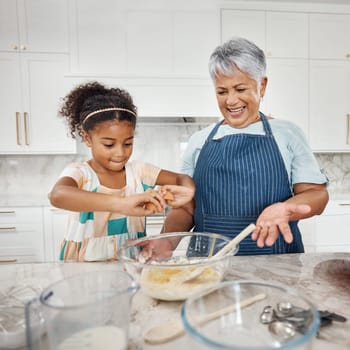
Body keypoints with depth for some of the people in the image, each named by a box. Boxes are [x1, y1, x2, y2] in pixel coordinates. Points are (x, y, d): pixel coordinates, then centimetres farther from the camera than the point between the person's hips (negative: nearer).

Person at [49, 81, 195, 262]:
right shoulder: (79, 172, -10)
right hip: (84, 267, -4)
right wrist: (121, 204, -42)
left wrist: (186, 190, -21)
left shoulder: (138, 170, 0)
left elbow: (183, 179, 2)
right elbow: (58, 195, -31)